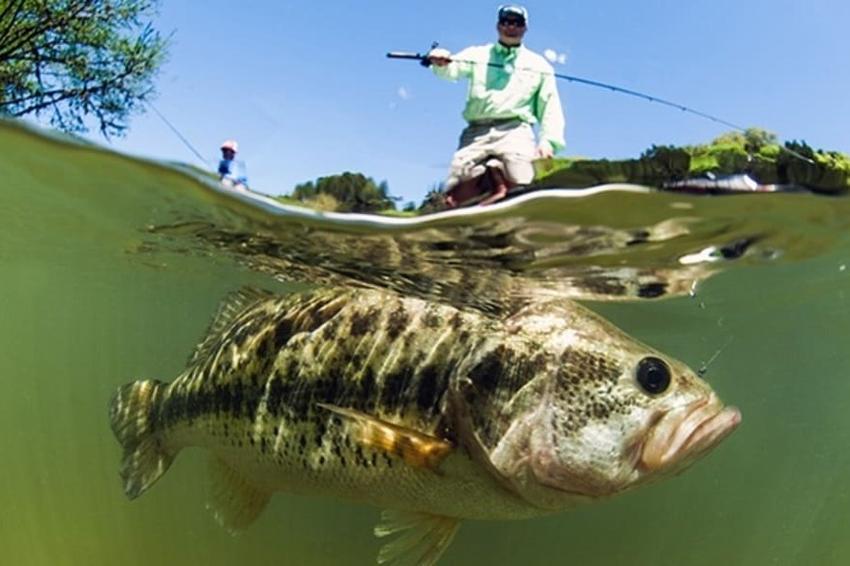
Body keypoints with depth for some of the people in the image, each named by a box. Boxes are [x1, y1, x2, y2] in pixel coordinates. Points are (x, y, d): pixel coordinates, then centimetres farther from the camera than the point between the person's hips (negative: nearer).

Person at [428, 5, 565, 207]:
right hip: (476, 132, 1)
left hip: (514, 131, -1)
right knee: (455, 196, -14)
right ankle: (483, 174, 9)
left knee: (518, 182, -29)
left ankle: (497, 170, -3)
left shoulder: (539, 65, 22)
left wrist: (548, 140, -3)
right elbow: (452, 69, 2)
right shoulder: (477, 55, 21)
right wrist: (440, 62, -23)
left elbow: (550, 106, 16)